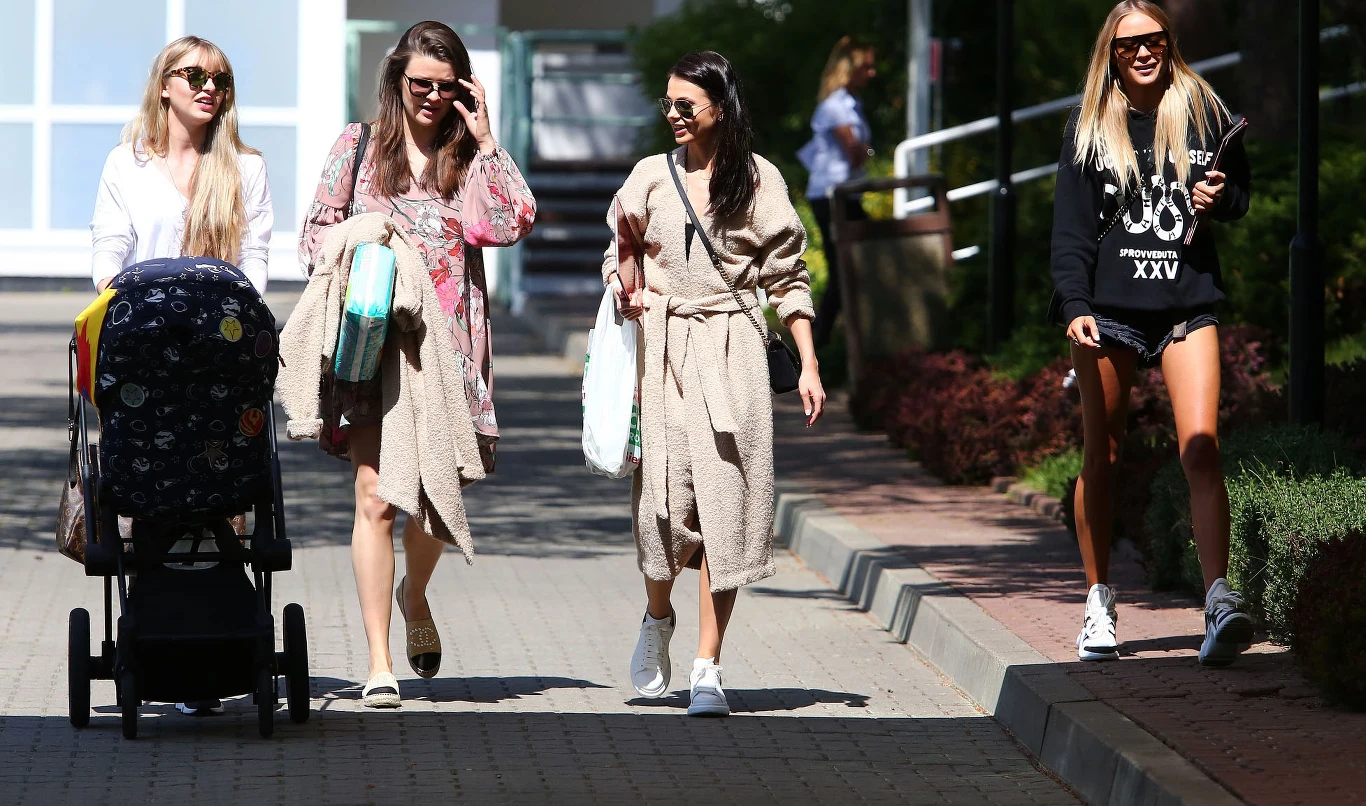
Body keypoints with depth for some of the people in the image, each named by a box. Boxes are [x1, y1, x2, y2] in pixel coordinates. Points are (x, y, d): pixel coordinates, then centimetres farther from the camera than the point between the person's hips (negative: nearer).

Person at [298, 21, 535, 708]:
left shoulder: (471, 156, 11)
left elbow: (511, 223, -6)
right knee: (375, 496, -9)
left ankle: (414, 595, 37)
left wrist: (482, 140, -6)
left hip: (447, 343, 1)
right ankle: (380, 662, -7)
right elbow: (317, 233, 13)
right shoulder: (358, 147, 10)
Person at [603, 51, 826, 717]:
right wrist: (624, 290, -4)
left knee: (723, 500, -6)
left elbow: (788, 275, 5)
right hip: (662, 348, 2)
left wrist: (809, 367, 1)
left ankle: (707, 667, -2)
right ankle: (658, 618, 28)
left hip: (732, 352, -1)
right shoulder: (651, 176, 8)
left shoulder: (758, 179, 3)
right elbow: (619, 255, 18)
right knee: (663, 497, -3)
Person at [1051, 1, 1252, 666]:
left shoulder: (1203, 113, 8)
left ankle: (1220, 602, -26)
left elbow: (1241, 189, 20)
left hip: (1187, 303, -1)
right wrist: (1074, 305, -11)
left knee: (1201, 446, -17)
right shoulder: (1089, 128, 7)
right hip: (1109, 306, 1)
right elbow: (1070, 228, 2)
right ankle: (1098, 603, 20)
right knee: (1101, 459, 6)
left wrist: (1220, 199, -5)